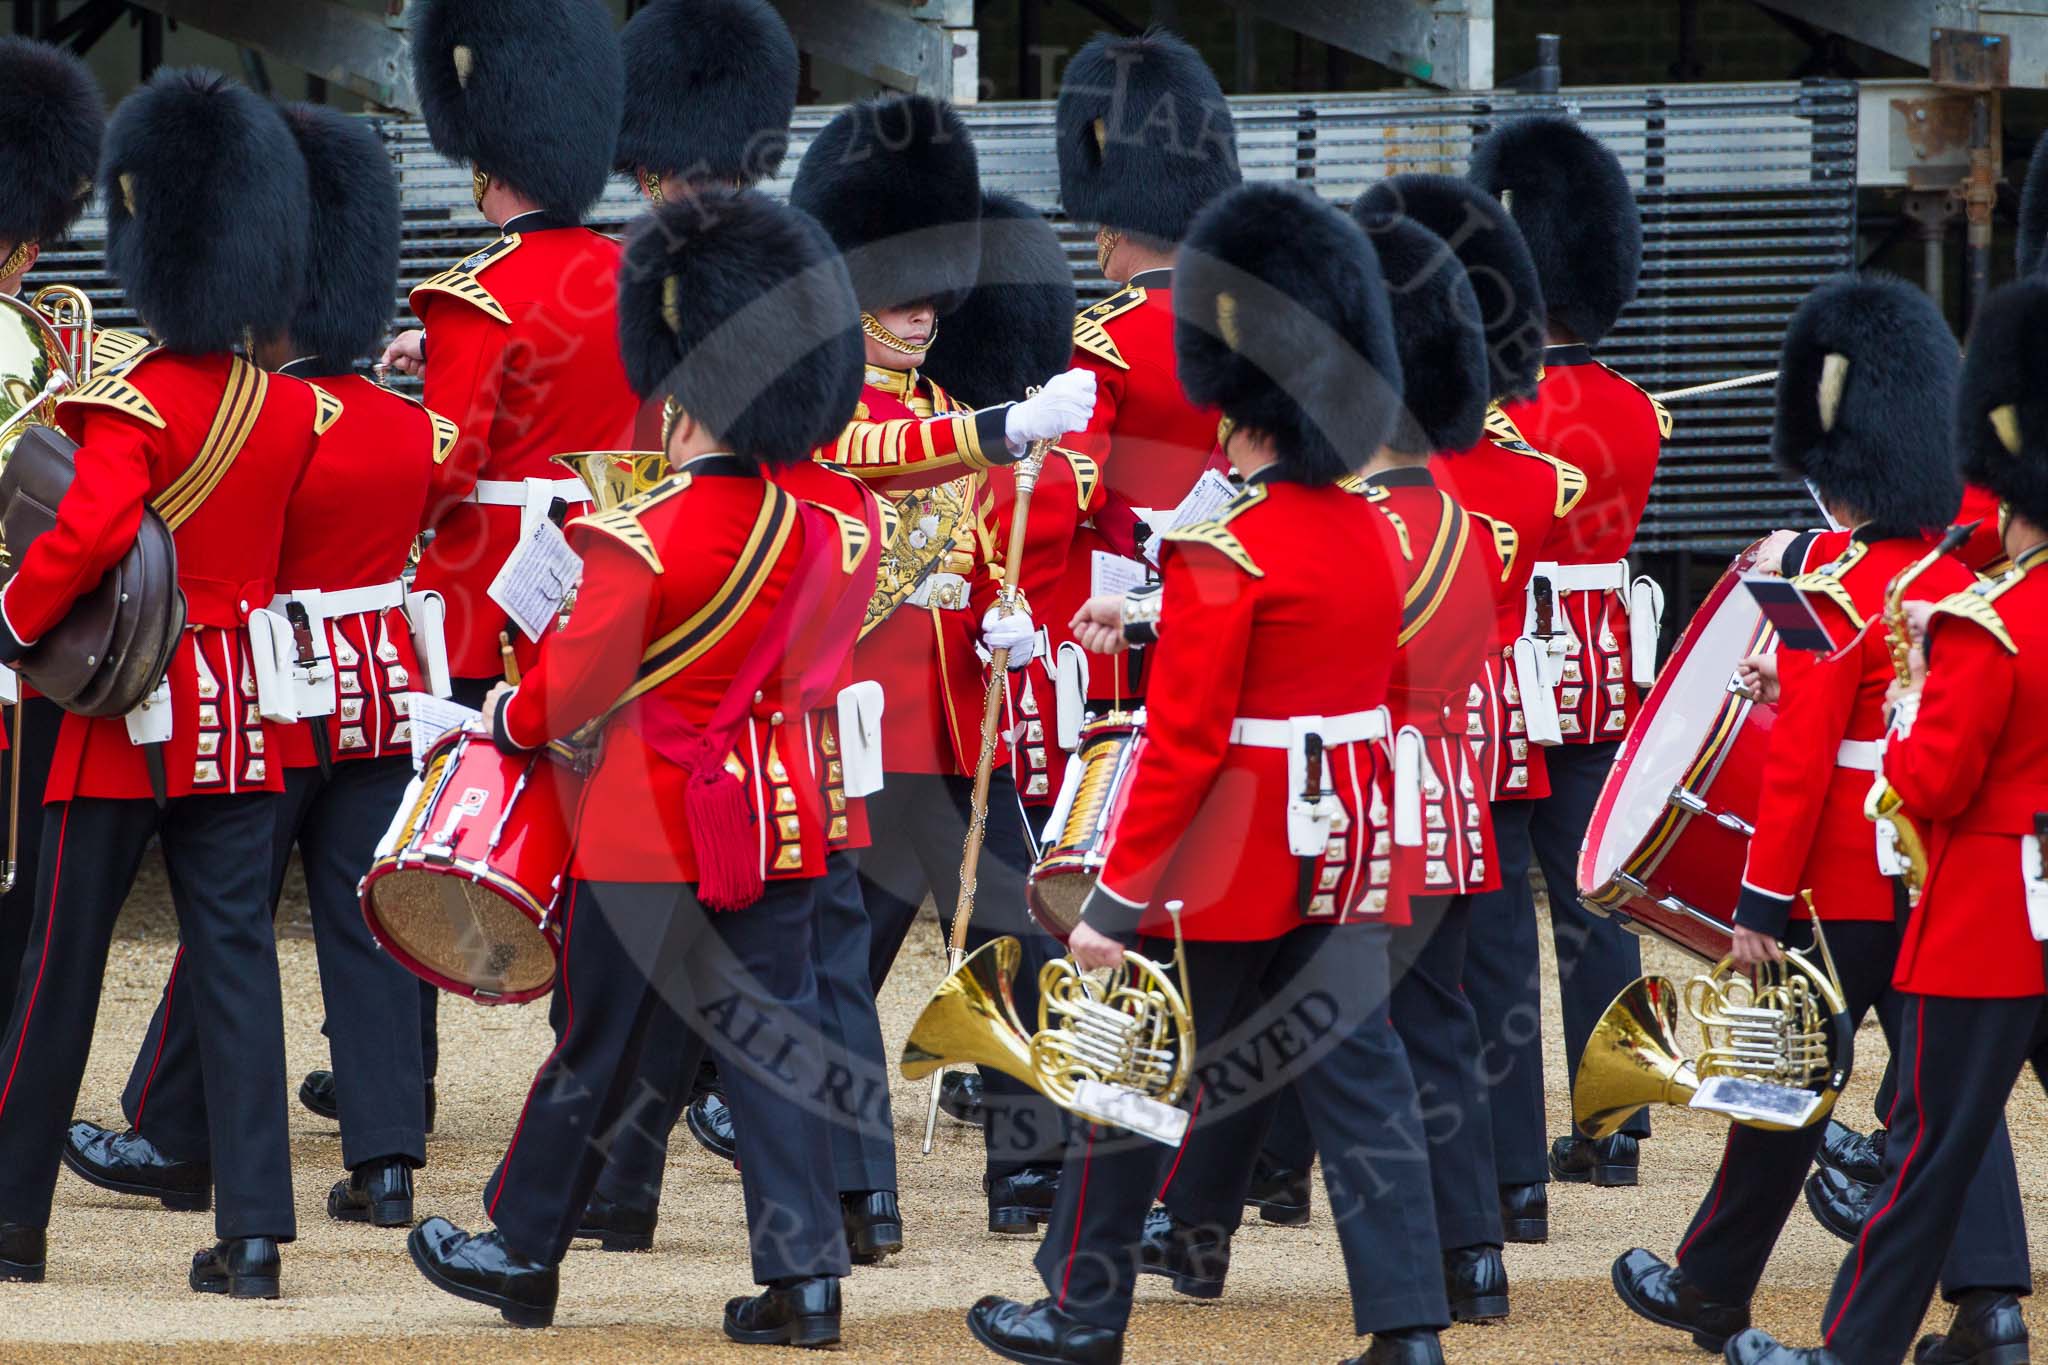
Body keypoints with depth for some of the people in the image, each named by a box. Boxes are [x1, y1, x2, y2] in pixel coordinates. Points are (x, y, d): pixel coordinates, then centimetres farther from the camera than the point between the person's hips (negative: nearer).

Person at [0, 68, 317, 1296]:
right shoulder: (291, 411, 4)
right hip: (245, 721, 5)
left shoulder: (133, 406, -16)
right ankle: (255, 1232, -3)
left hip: (128, 722, -5)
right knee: (237, 962, 3)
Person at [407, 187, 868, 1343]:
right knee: (776, 1048, 6)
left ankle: (523, 1256, 21)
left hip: (648, 832, -5)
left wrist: (493, 719, 7)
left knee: (598, 1053, 7)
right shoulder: (812, 534, -1)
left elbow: (569, 694, -10)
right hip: (778, 830, 5)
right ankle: (806, 1274, 0)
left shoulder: (633, 545, -18)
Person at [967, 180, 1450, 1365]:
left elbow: (1183, 744, -18)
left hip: (1226, 869, -6)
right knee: (1361, 1086, 5)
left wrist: (1116, 899, -14)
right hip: (1343, 864, 6)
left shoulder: (1221, 552, -17)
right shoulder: (1371, 535, 5)